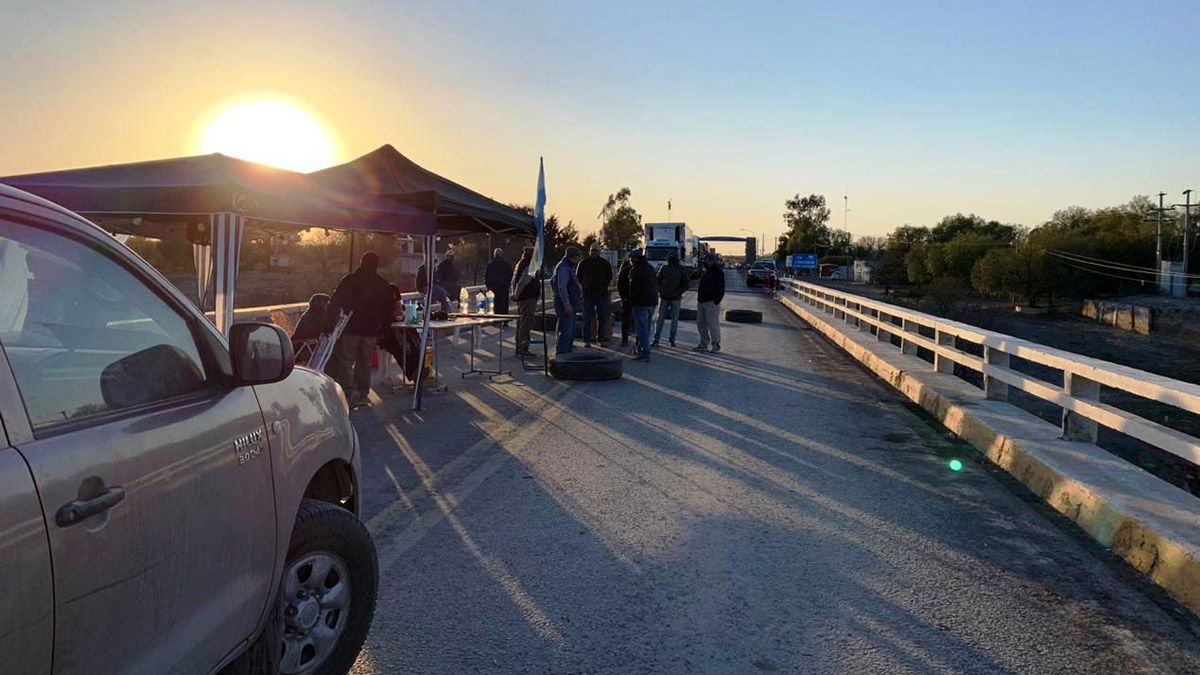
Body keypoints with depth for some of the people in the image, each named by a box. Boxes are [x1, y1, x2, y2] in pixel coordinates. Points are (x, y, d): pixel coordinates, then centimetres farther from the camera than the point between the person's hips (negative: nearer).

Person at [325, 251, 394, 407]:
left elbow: (334, 304, -6)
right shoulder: (383, 285, 7)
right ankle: (362, 394, 17)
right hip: (371, 330, 3)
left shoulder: (348, 280, -2)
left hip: (350, 328, -3)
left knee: (346, 362, -1)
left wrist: (329, 324, -5)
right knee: (364, 363, 13)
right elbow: (388, 310, 11)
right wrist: (383, 327, 19)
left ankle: (348, 394, -10)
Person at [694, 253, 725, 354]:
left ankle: (716, 345, 4)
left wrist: (716, 301, -17)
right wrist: (699, 298, 14)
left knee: (713, 324, -6)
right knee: (700, 324, 11)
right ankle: (703, 344, 20)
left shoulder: (719, 273, -8)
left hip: (711, 303, -9)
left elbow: (721, 290, -12)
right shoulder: (706, 272, 18)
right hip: (701, 302, 9)